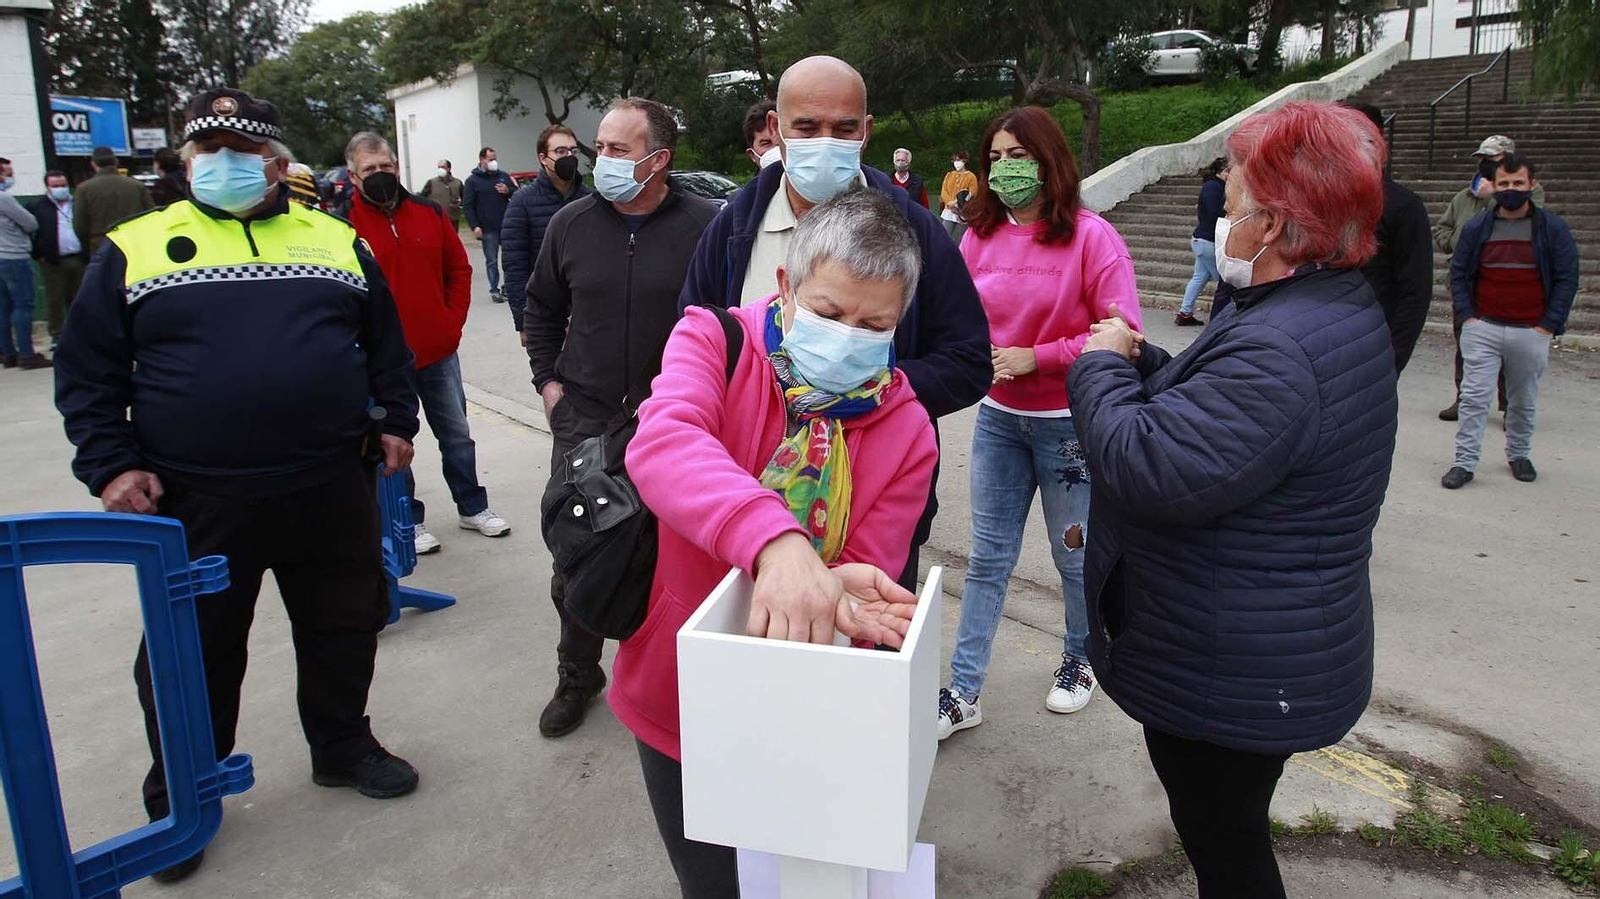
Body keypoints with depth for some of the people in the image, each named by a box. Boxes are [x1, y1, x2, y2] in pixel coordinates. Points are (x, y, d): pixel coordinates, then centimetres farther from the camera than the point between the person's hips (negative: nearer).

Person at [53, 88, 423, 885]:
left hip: (332, 494, 2)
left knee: (342, 631, 16)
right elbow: (88, 371, 3)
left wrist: (395, 421, 9)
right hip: (196, 503, -1)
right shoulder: (133, 248, 2)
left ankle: (343, 747, 38)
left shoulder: (337, 241, 8)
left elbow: (386, 344, 16)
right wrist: (111, 465, -5)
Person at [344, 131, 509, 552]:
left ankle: (473, 508, 31)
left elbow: (459, 269, 11)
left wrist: (453, 321, 2)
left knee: (457, 436, 15)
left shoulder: (428, 212, 4)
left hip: (440, 351, 4)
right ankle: (409, 521, 24)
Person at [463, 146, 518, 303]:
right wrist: (474, 226, -13)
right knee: (491, 261, 3)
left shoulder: (504, 176, 10)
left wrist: (508, 191, -8)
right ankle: (494, 290, 10)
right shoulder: (473, 180, -1)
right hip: (488, 229, -3)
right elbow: (467, 205, -4)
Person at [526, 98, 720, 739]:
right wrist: (548, 380, 10)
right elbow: (541, 308, 17)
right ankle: (577, 676, 30)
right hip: (584, 422, 3)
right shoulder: (571, 223, 2)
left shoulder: (705, 225, -9)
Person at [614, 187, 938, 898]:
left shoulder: (907, 432, -10)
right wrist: (776, 540, -53)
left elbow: (869, 578, -12)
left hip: (800, 714, 1)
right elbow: (661, 443, -36)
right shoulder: (714, 341, -15)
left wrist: (839, 595, -37)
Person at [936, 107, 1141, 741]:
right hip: (998, 419, 4)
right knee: (987, 558, 8)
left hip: (1070, 424, -3)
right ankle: (964, 693, 15)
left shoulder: (1090, 237, -11)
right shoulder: (979, 237, 1)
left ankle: (1079, 660, 39)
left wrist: (1036, 358, -18)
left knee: (1075, 556, 13)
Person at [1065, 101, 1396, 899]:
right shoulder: (1336, 311, 6)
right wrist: (1141, 361, 1)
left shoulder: (1277, 350, -31)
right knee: (1230, 832, 29)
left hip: (1230, 676, -10)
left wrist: (1101, 367, -17)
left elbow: (1147, 468, -34)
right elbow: (1218, 414, 16)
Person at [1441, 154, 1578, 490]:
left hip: (1531, 333, 0)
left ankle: (1519, 454, 30)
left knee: (1524, 401, 12)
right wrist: (1466, 316, -2)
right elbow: (1458, 273, 9)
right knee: (1474, 397, -5)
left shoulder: (1552, 229, 0)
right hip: (1482, 329, 0)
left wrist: (1548, 325, -6)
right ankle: (1464, 462, -1)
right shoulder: (1476, 228, 4)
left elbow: (1567, 279, 1)